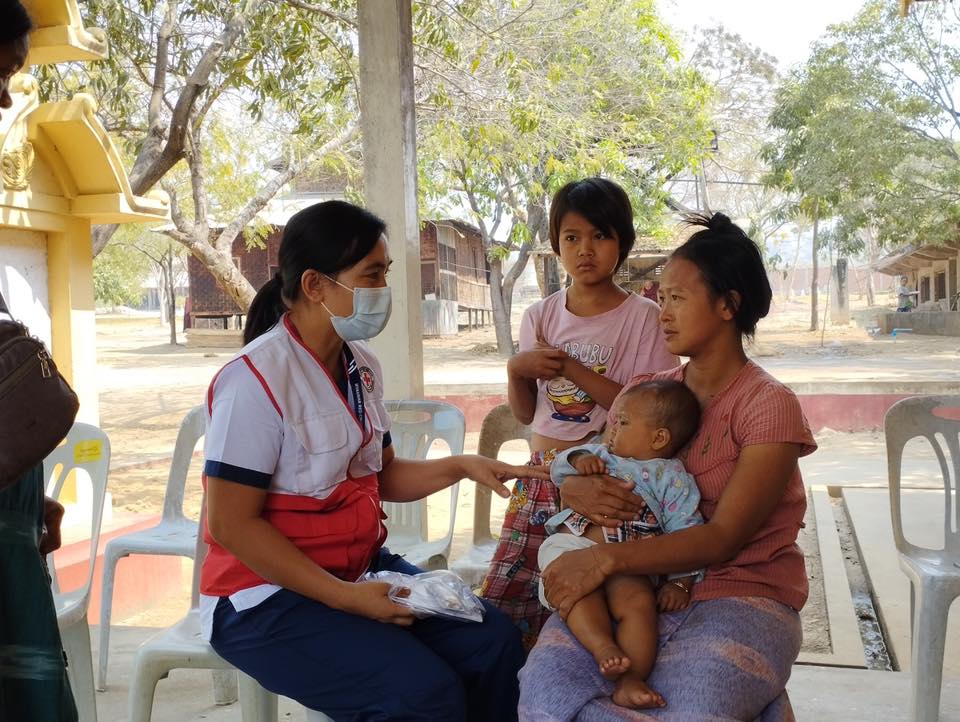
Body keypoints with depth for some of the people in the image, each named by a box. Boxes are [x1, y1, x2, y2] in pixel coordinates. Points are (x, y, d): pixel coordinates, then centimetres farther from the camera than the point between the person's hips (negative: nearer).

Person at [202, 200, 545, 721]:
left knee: (494, 642, -4)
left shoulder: (361, 366, 4)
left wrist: (460, 467, -2)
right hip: (268, 596, -7)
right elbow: (233, 525, -20)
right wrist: (342, 597, -21)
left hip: (362, 569, 8)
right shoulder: (256, 380, -21)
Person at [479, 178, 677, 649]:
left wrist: (571, 369, -17)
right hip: (541, 475, 4)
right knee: (498, 602, 2)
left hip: (607, 482, -4)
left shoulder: (643, 318, -5)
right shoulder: (540, 317, 7)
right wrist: (516, 370, -9)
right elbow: (525, 414, 10)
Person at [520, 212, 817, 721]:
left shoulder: (770, 405, -7)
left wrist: (608, 557, -28)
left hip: (737, 594, -4)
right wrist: (576, 488, -12)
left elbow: (723, 538, -16)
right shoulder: (650, 391, 11)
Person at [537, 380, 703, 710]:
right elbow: (558, 471, 27)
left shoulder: (671, 476, 11)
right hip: (572, 544, 3)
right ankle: (603, 647, -39)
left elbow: (685, 532, 4)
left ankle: (630, 678, -32)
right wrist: (578, 459, 3)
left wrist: (680, 581, -8)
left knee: (640, 601, -31)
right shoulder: (600, 454, 27)